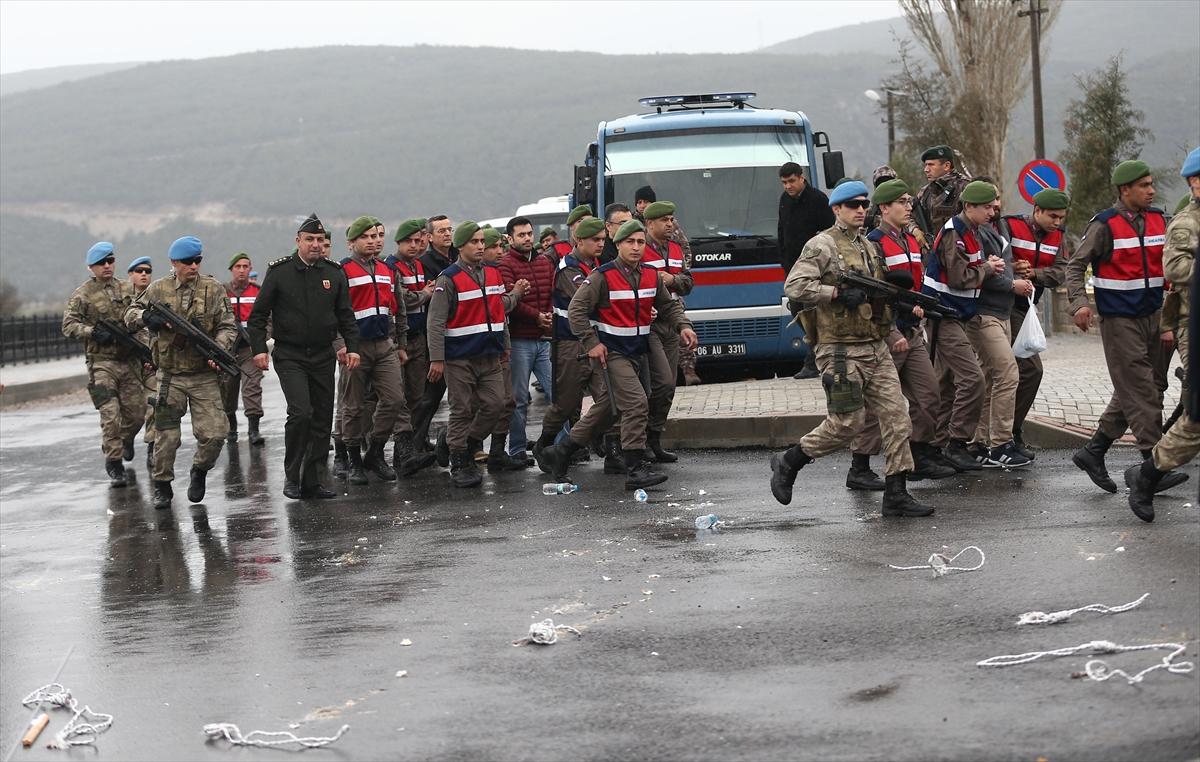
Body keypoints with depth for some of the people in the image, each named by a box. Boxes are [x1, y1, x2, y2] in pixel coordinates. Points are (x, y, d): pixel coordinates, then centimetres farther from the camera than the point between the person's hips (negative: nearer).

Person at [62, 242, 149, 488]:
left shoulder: (127, 290, 12)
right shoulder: (82, 295, -1)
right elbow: (68, 325, -6)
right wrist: (93, 332, -21)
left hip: (130, 360, 4)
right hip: (102, 362, -4)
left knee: (136, 412, 7)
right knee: (110, 415, -12)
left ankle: (125, 440, 40)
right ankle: (114, 466, -7)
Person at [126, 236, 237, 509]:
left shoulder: (213, 289, 1)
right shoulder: (159, 289, 3)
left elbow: (228, 326, 0)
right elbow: (130, 316, 8)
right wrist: (147, 317, -15)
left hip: (204, 375, 0)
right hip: (170, 376, 0)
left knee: (214, 432, -8)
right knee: (166, 435, 0)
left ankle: (199, 471, 20)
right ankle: (162, 486, 17)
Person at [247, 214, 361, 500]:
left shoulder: (334, 273, 7)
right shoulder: (280, 272, -3)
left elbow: (346, 315, 13)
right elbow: (258, 315, 1)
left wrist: (352, 347, 2)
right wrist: (258, 348, -8)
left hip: (324, 357, 4)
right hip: (290, 356, -4)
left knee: (322, 419, 5)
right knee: (301, 412, -19)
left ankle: (312, 482, 13)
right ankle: (291, 476, -5)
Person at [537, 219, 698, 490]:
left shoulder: (651, 275, 6)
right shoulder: (603, 276, -13)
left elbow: (668, 305, 18)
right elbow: (576, 310, -13)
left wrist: (683, 326, -1)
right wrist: (591, 344, -17)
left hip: (636, 353, 8)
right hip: (609, 353, -8)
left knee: (607, 409, 14)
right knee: (636, 404, -18)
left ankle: (560, 453, 28)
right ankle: (635, 469, -15)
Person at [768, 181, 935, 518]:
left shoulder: (867, 245, 17)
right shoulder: (822, 245, -8)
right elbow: (794, 286, -18)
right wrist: (838, 293, -22)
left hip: (876, 348, 8)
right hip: (841, 349, -8)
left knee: (896, 415, 1)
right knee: (847, 422, -6)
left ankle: (896, 494, 3)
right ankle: (788, 463, 14)